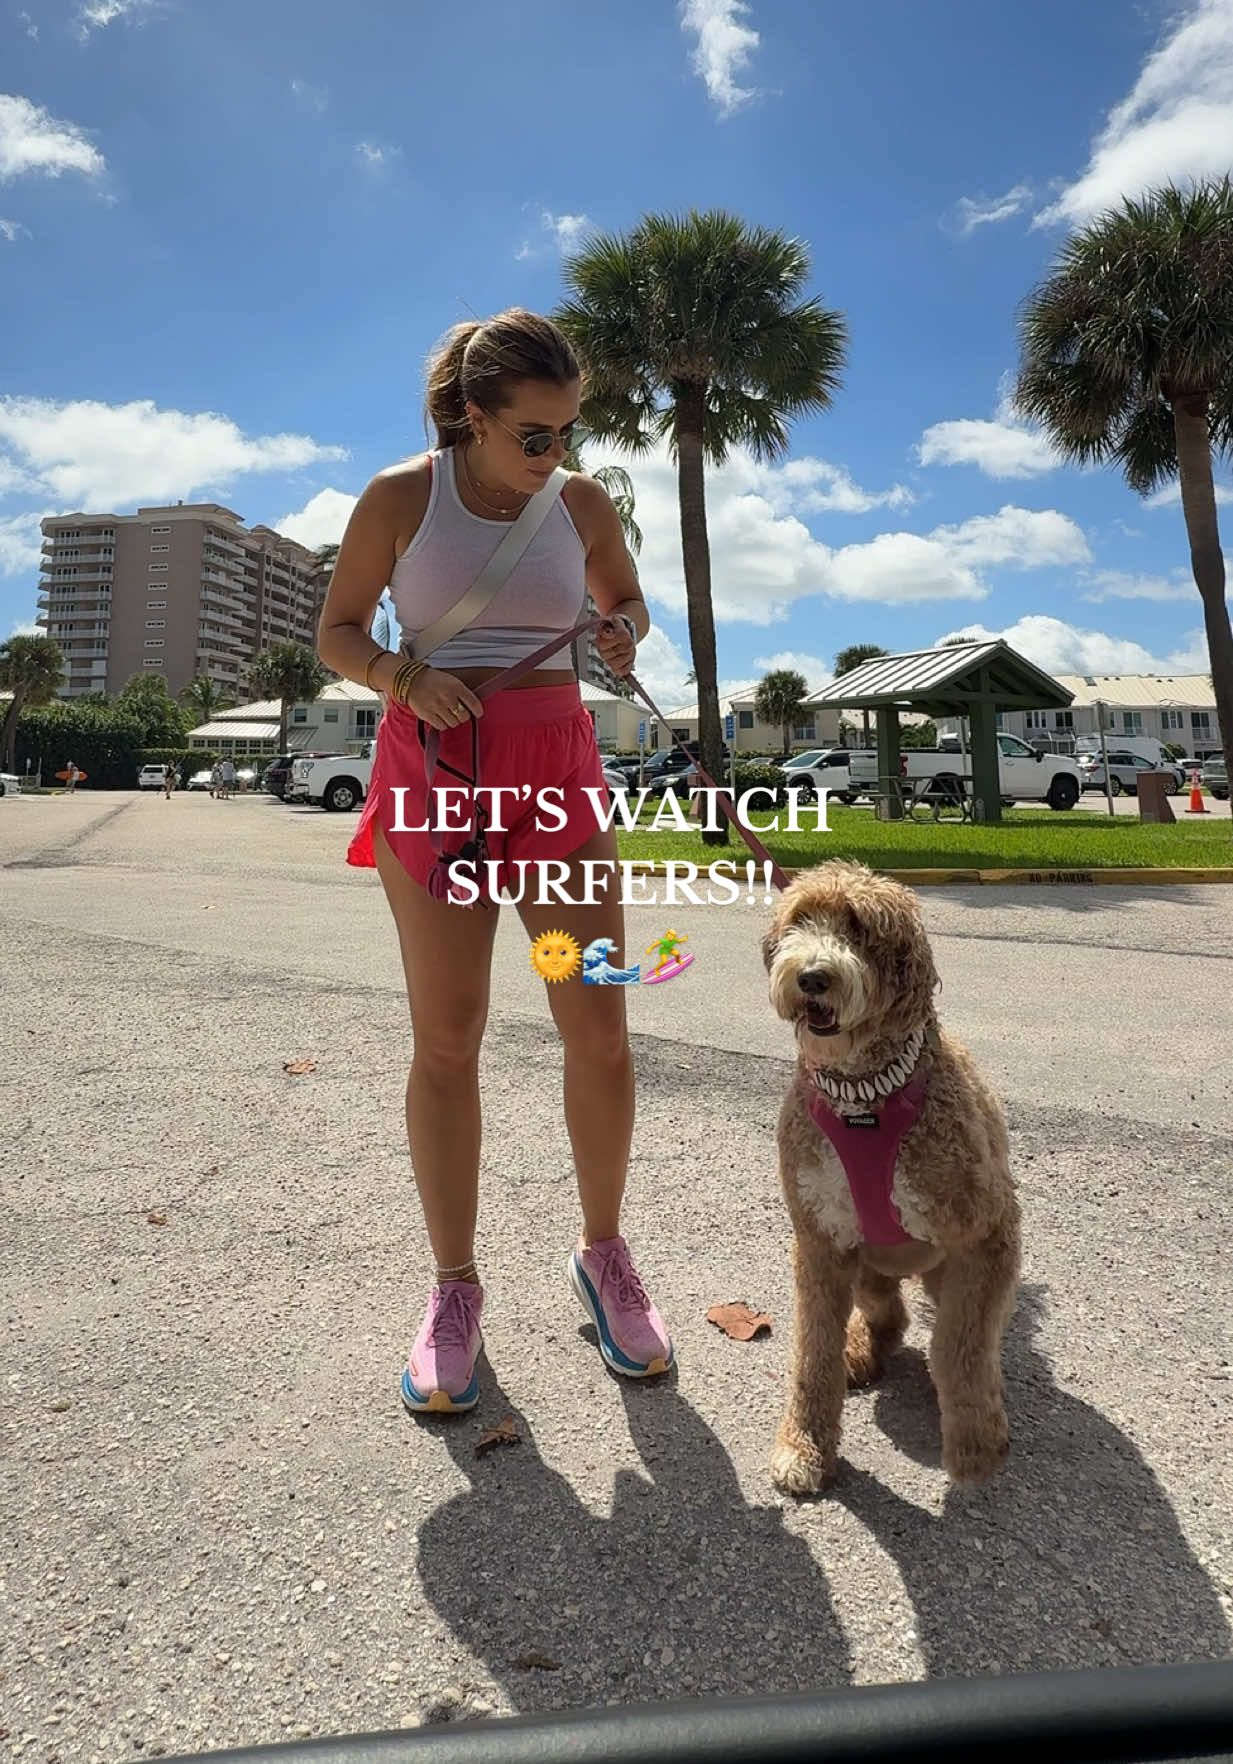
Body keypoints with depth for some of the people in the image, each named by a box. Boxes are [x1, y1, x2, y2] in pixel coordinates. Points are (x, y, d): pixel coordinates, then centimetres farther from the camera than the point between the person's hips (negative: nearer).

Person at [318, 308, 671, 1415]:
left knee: (601, 1031, -3)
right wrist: (407, 677, -15)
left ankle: (603, 1254, 19)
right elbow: (337, 635, 5)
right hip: (435, 768, -2)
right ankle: (455, 1288, 16)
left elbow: (628, 601, 23)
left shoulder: (583, 503, 7)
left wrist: (624, 633, -1)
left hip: (556, 772, 2)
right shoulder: (401, 497, 0)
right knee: (447, 1041, -1)